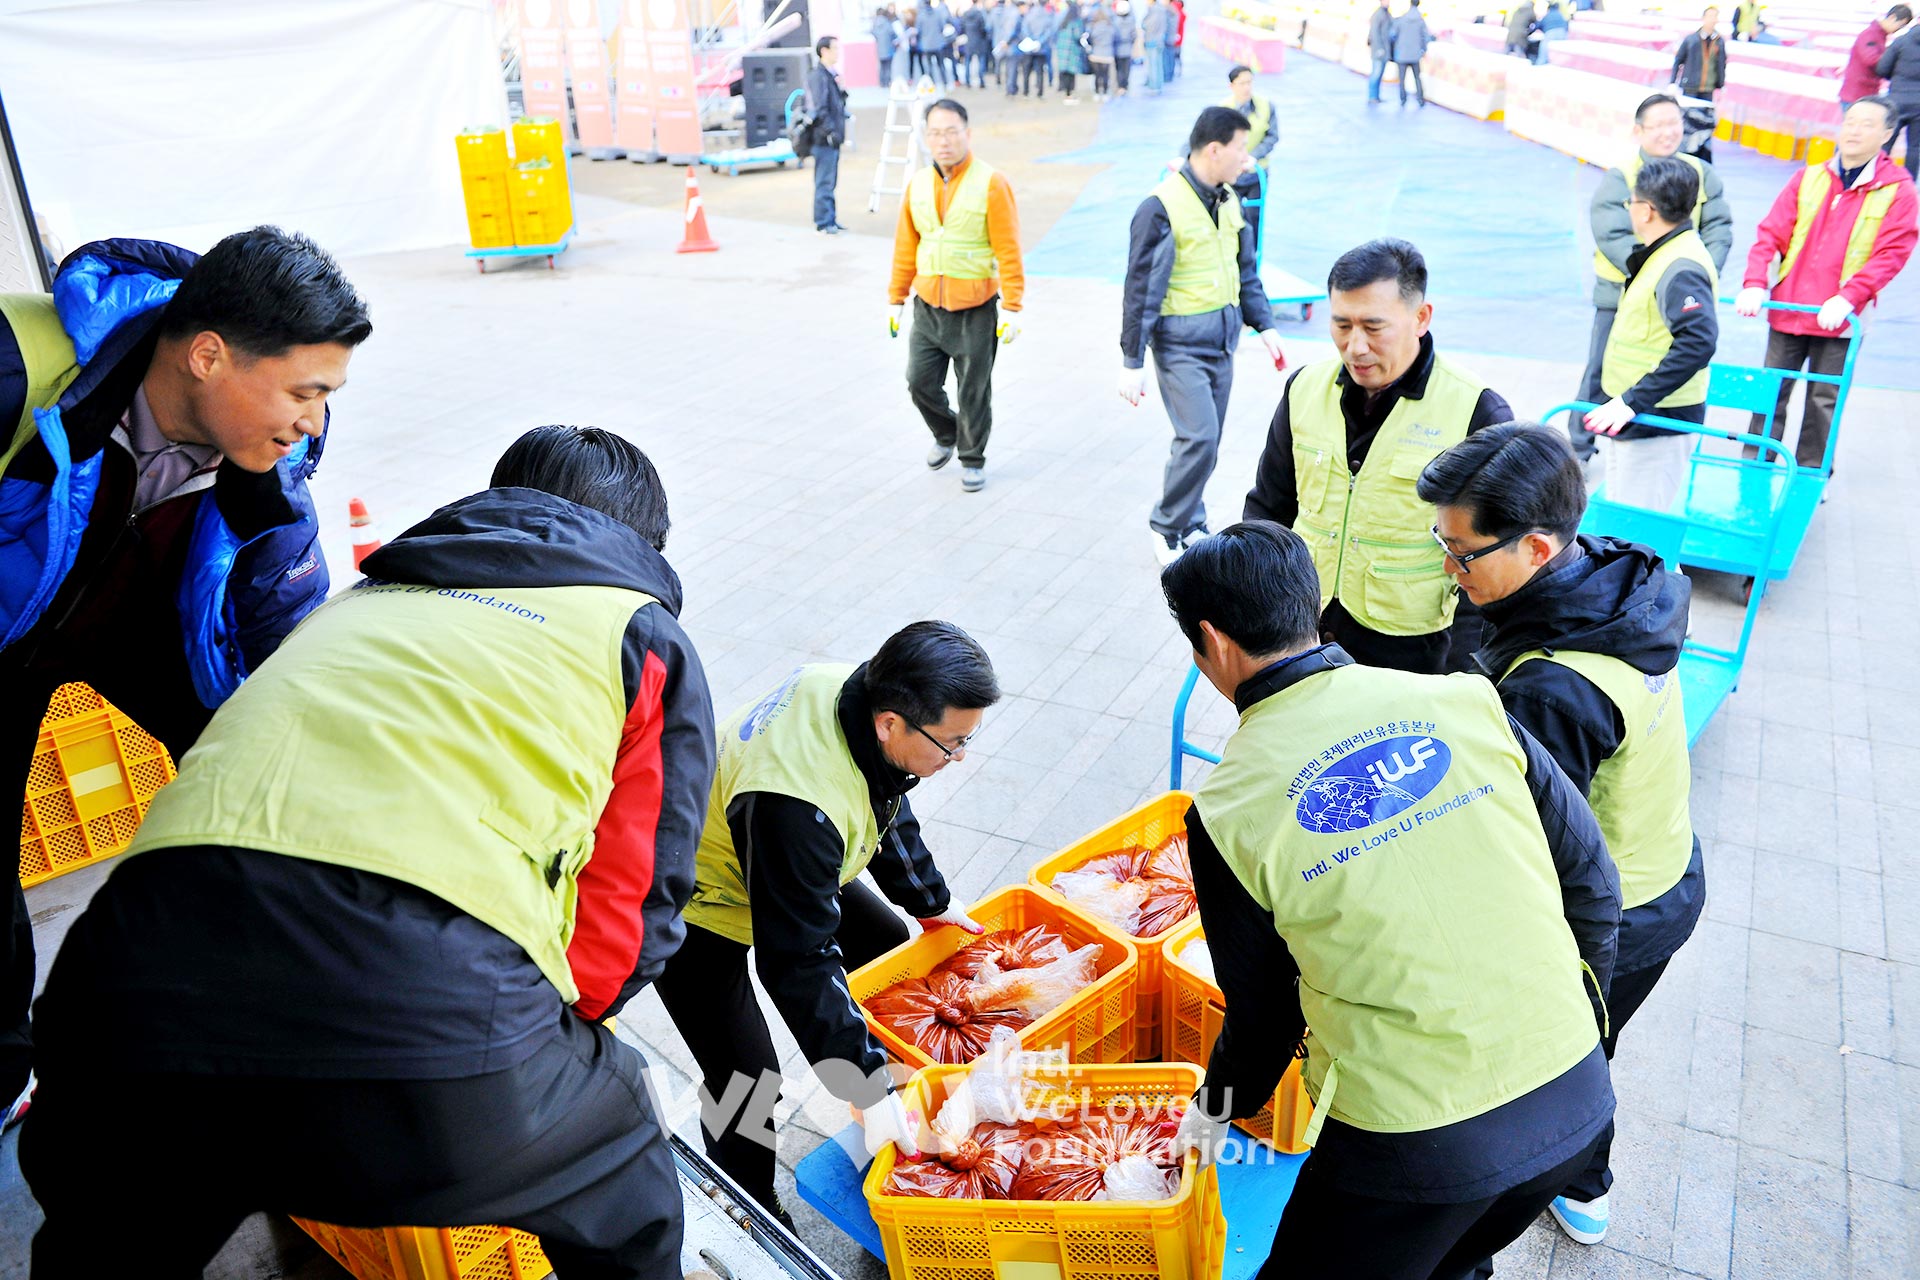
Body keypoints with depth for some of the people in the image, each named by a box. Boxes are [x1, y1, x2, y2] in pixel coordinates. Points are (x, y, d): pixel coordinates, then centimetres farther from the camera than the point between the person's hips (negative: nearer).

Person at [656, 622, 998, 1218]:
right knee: (746, 1086, -9)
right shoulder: (797, 804, -43)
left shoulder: (857, 692, -19)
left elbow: (889, 811, 4)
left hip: (791, 870, 9)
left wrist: (931, 901, 14)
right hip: (695, 913, -9)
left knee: (889, 946, 17)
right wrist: (868, 1090, -31)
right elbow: (799, 963, -36)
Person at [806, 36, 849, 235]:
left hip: (833, 137, 9)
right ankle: (824, 223, 0)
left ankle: (830, 220, 22)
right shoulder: (817, 76, -13)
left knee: (830, 182, 15)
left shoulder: (832, 74, 15)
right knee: (825, 182, -5)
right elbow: (819, 108, -19)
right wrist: (830, 131, -22)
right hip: (824, 138, -9)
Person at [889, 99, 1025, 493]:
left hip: (975, 310, -4)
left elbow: (1008, 251, -12)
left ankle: (972, 459, 25)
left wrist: (1012, 307, -15)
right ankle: (945, 435, 33)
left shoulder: (992, 183, -10)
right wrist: (896, 298, 12)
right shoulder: (918, 184, 5)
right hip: (928, 307, 4)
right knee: (920, 382, 4)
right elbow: (905, 247, 11)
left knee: (974, 391, 5)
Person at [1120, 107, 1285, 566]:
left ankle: (1191, 526, 24)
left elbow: (1246, 270, 18)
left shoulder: (1229, 201, 8)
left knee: (1206, 441, 11)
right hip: (1180, 343, -7)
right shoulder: (1160, 208, -15)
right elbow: (1141, 289, -14)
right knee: (1199, 437, -14)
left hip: (1222, 339, 7)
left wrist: (1265, 326, 11)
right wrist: (1132, 362, -14)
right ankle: (1169, 529, 5)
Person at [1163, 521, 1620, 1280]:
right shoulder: (1463, 703, -3)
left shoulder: (1229, 808, -11)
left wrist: (1218, 1108, 21)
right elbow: (1591, 883, 3)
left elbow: (1264, 1011, 1)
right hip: (1576, 1104, 5)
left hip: (1415, 1150, -4)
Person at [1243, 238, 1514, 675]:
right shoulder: (1306, 388, 1)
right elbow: (1268, 506, 12)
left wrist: (1462, 678, -14)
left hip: (1411, 652, -4)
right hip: (1301, 635, 4)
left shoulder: (1478, 413, -13)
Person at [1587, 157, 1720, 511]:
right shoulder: (1662, 256, 12)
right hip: (1632, 417, 11)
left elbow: (1698, 341, -33)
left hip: (1660, 423, -11)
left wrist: (1632, 402, -34)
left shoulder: (1681, 268, -21)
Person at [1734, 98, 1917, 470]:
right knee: (1771, 392, 7)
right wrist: (1755, 284, -12)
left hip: (1838, 317, -2)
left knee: (1824, 401, 7)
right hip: (1787, 310, 2)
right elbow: (1771, 233, 2)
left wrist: (1847, 298, -21)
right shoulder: (1809, 178, 5)